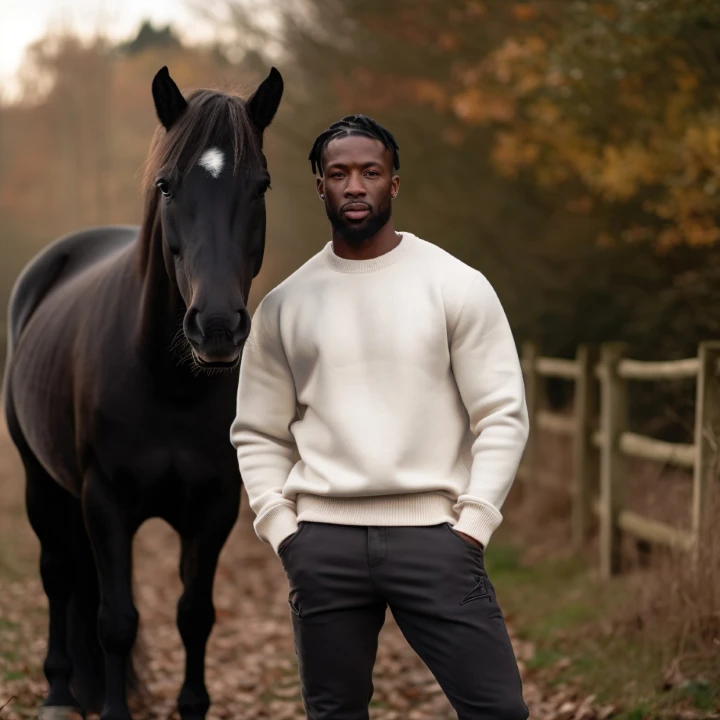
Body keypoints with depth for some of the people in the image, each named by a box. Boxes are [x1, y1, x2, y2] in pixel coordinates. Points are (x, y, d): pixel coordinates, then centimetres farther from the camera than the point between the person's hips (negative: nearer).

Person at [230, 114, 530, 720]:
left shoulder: (457, 284, 1)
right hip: (324, 538, 2)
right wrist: (281, 529, 0)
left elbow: (503, 414, -1)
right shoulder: (284, 305, 8)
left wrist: (473, 523, -8)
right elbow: (258, 434, 12)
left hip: (432, 531, -2)